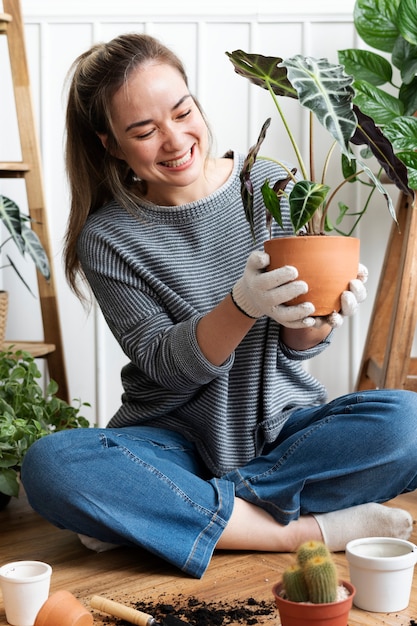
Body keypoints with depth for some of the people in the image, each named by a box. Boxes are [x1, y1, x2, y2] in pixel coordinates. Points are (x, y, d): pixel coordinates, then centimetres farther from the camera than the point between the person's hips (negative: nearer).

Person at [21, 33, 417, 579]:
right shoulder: (105, 238, -6)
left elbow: (298, 346, -3)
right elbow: (167, 366, -13)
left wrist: (316, 317, -27)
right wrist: (244, 304, -31)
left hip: (283, 427, 2)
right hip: (176, 441, -1)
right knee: (49, 468, -30)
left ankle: (150, 515, -20)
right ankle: (309, 530, -24)